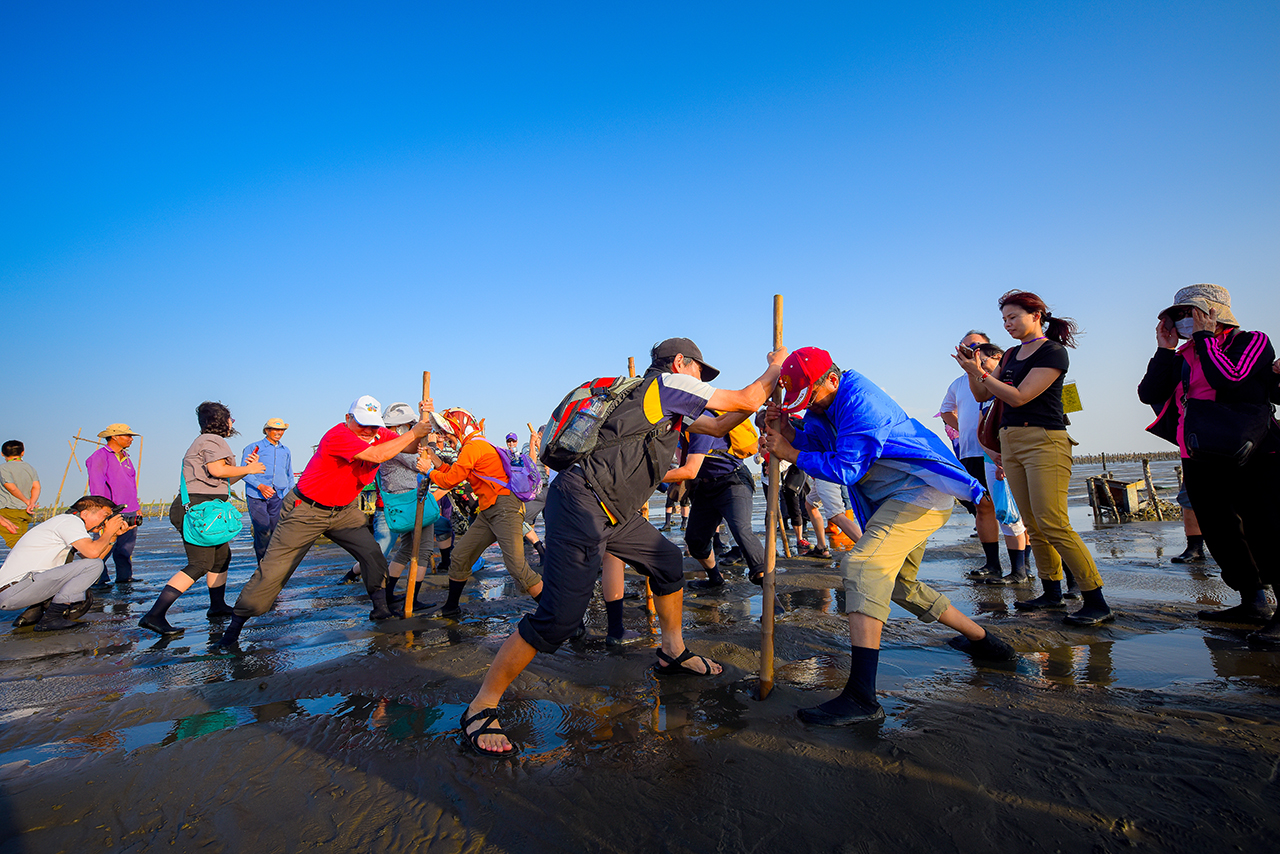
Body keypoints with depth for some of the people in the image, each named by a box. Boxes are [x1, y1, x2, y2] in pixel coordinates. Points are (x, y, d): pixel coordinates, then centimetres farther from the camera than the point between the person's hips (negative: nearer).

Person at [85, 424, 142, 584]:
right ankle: (99, 580, 1)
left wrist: (137, 508, 20)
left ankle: (125, 577, 15)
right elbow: (96, 486, -12)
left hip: (130, 513, 7)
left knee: (126, 548, 9)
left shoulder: (126, 458, 21)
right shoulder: (100, 457, -4)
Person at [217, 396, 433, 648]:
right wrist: (413, 433, -33)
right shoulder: (338, 436, -28)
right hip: (306, 511, -6)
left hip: (344, 510, 6)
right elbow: (377, 455, -38)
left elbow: (409, 447, -8)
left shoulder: (380, 435, -5)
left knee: (373, 553, -4)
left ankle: (381, 608, 10)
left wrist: (422, 421, -24)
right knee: (274, 569, -2)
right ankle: (235, 624, 13)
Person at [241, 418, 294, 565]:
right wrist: (260, 486, -17)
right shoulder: (253, 448, 7)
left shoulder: (285, 451, 21)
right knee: (262, 531, -11)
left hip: (279, 497, 4)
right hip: (256, 496, -4)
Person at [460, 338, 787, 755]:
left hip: (611, 511, 10)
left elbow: (719, 424, 36)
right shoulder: (669, 382, -2)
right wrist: (776, 366, 19)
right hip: (581, 503, -10)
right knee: (559, 618, -12)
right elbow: (747, 400, 2)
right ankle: (480, 709, 2)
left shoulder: (668, 402, 24)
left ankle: (673, 654, 36)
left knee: (668, 561, 19)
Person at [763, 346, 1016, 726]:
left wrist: (790, 454, -18)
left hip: (922, 490, -11)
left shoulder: (858, 400, -22)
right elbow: (815, 443, 3)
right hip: (898, 497, 11)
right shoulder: (825, 402, 8)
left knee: (863, 565, -27)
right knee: (900, 583, 21)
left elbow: (845, 469, -24)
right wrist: (788, 430, -15)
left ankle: (861, 698, -32)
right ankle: (984, 641, 38)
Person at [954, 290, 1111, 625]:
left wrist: (980, 372, -14)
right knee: (1033, 524, 8)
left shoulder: (1053, 352, -6)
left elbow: (1019, 396, -15)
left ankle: (1096, 601, -5)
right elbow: (982, 395, 16)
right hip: (1010, 443, 8)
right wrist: (972, 370, 0)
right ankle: (1052, 592, 17)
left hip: (1044, 441, -8)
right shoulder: (1011, 355, 17)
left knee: (1052, 524, -13)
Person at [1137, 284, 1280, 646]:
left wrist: (1205, 336, -12)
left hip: (1249, 457, -7)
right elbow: (1149, 393, 0)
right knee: (1220, 534, 11)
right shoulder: (1183, 356, 14)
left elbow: (1229, 377, -23)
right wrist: (1165, 348, 0)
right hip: (1199, 463, 7)